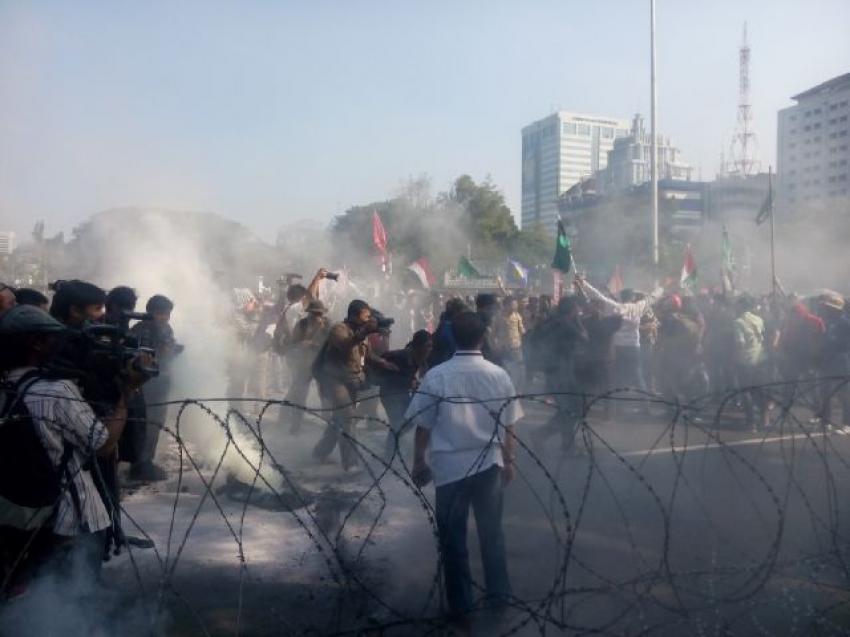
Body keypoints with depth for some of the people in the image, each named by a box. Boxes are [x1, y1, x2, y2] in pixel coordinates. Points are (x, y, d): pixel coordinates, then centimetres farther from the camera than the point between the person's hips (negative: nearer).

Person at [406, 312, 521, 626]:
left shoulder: (436, 376, -11)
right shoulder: (499, 375, -5)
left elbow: (423, 427, -5)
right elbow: (508, 427, 2)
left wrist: (419, 462, 8)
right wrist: (509, 461, 16)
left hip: (450, 467, -2)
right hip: (489, 465, 2)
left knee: (453, 539, 11)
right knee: (492, 533, 19)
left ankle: (461, 606, 21)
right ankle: (499, 593, 33)